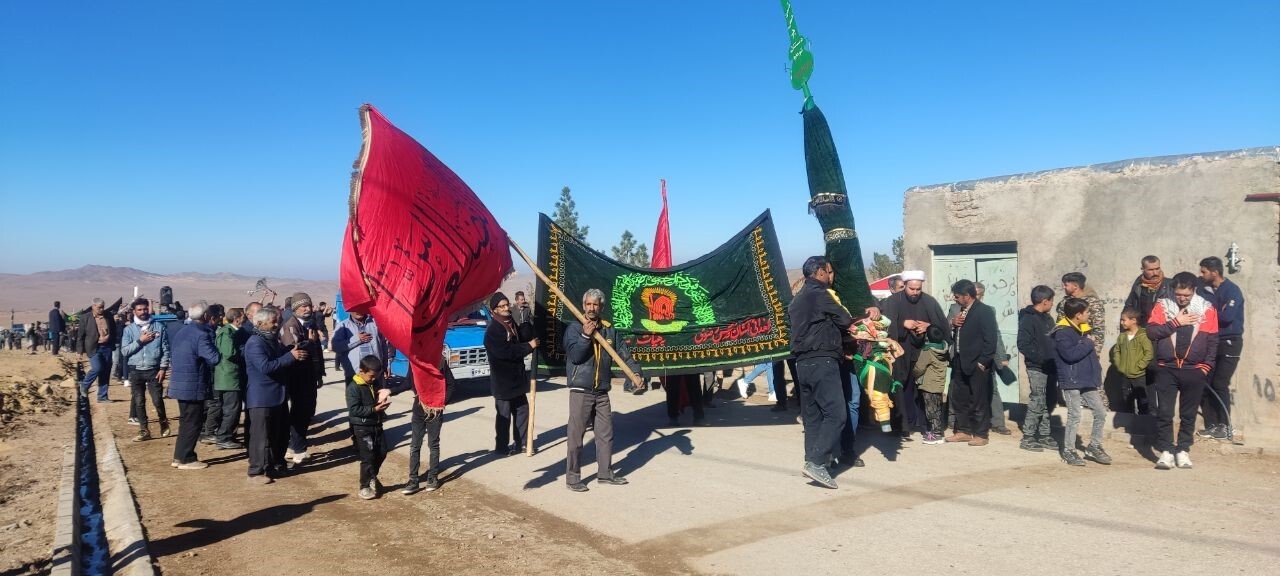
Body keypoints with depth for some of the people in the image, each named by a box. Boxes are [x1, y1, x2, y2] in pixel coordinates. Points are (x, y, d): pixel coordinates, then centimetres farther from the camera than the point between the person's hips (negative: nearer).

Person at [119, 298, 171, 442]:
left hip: (154, 370, -2)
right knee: (139, 402, 6)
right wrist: (140, 341, -15)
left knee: (157, 401, -4)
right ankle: (144, 431, 16)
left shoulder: (159, 327, 0)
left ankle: (163, 423, 21)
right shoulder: (129, 329, 3)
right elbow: (124, 351, -4)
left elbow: (165, 349, 0)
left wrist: (163, 368, -7)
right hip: (135, 371, 2)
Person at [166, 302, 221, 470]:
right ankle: (186, 459, 4)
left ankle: (179, 456, 22)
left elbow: (172, 356, 18)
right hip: (194, 386, -9)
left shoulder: (181, 332, 11)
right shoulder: (201, 334, -18)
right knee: (193, 423, 0)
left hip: (179, 383, 9)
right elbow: (215, 358, -23)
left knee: (186, 421, 18)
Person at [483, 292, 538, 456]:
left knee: (522, 409, 15)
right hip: (502, 380, -8)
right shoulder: (492, 330, -16)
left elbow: (525, 338, 5)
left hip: (516, 377, 8)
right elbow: (506, 351, -25)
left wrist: (526, 321, -10)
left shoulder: (512, 324, 11)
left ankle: (521, 442, 28)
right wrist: (529, 346, -17)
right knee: (504, 414, 1)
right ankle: (501, 447, 13)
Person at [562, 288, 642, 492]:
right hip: (580, 391, -5)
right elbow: (574, 355, -14)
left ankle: (605, 473, 24)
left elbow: (623, 353, 6)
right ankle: (572, 476, 8)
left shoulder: (609, 329, 8)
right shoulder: (574, 328, -5)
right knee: (576, 434, -2)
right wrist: (585, 336, -23)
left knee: (606, 433, 12)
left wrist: (635, 371, -8)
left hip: (602, 391, 5)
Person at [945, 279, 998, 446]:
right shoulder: (960, 311, 15)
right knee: (958, 399, 12)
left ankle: (980, 434, 9)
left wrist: (982, 363, -16)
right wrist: (953, 324, -1)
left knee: (979, 401, 0)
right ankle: (963, 431, 23)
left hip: (977, 365, -8)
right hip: (960, 363, 8)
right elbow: (953, 337, 19)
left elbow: (990, 340, -13)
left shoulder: (985, 311, -9)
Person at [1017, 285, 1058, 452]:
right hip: (1037, 368, -8)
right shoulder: (1028, 319, -12)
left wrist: (1054, 360, 6)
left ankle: (1044, 436, 22)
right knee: (1037, 403, -7)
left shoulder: (1047, 318, 15)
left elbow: (1052, 341, 20)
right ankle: (1027, 438, -1)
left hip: (1050, 368, 8)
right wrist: (1040, 358, -20)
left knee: (1048, 403, 13)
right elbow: (1023, 344, -19)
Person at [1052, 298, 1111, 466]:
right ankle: (1068, 451, 10)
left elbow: (1090, 354, 19)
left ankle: (1094, 447, 24)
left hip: (1088, 381, 8)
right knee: (1074, 416, -3)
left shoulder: (1083, 329, 12)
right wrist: (1088, 344, -14)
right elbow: (1070, 354, -28)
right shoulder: (1062, 332, -14)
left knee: (1100, 414, 10)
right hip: (1071, 382, -8)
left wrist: (1096, 375, 11)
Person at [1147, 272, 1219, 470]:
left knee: (1188, 414, 9)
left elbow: (1213, 341, 4)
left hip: (1194, 371, 1)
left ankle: (1183, 451, 20)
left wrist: (1206, 367, -2)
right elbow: (1151, 331, -9)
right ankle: (1166, 451, 6)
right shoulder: (1162, 306, 0)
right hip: (1166, 369, -1)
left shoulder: (1207, 309, 1)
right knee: (1164, 413, -1)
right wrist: (1176, 322, -14)